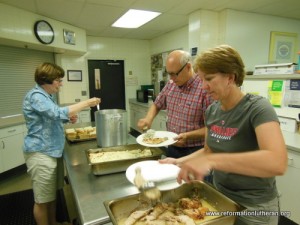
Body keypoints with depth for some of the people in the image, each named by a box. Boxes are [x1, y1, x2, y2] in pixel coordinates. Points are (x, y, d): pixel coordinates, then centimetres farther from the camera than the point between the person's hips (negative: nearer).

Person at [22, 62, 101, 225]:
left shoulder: (46, 95, 13)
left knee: (52, 194, 21)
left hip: (53, 151, 10)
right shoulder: (36, 96, -18)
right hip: (41, 153, -10)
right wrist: (86, 103, -24)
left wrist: (68, 118, 2)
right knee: (43, 199, 6)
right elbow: (58, 113, -30)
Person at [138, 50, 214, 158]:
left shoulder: (205, 89, -20)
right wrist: (148, 119, -4)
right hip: (172, 148, 6)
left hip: (195, 152, -6)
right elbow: (157, 105, 14)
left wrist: (187, 136, -27)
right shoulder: (170, 85, 1)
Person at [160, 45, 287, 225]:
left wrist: (211, 161, -45)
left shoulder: (257, 108, -23)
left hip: (254, 207, -5)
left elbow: (278, 162, -38)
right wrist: (179, 161, -6)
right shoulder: (212, 110, -4)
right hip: (220, 195, 6)